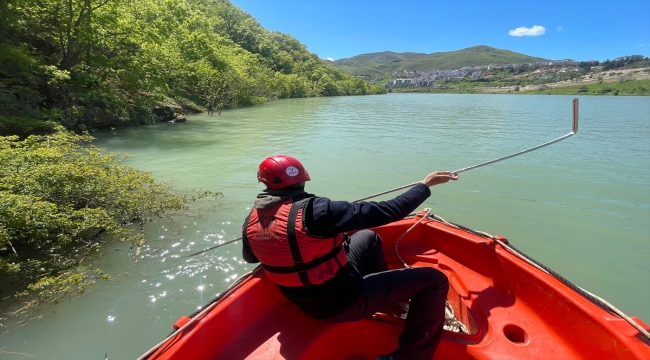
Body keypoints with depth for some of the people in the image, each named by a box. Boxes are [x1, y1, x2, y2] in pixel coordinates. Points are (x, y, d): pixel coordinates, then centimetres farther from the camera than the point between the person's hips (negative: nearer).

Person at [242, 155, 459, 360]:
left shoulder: (251, 221, -7)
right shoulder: (312, 210, -29)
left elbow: (249, 258, 14)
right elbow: (386, 212, -24)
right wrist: (425, 184, -10)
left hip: (305, 303, 8)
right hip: (342, 301, -7)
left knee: (368, 237, 24)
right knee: (434, 280, 1)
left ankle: (387, 297, 37)